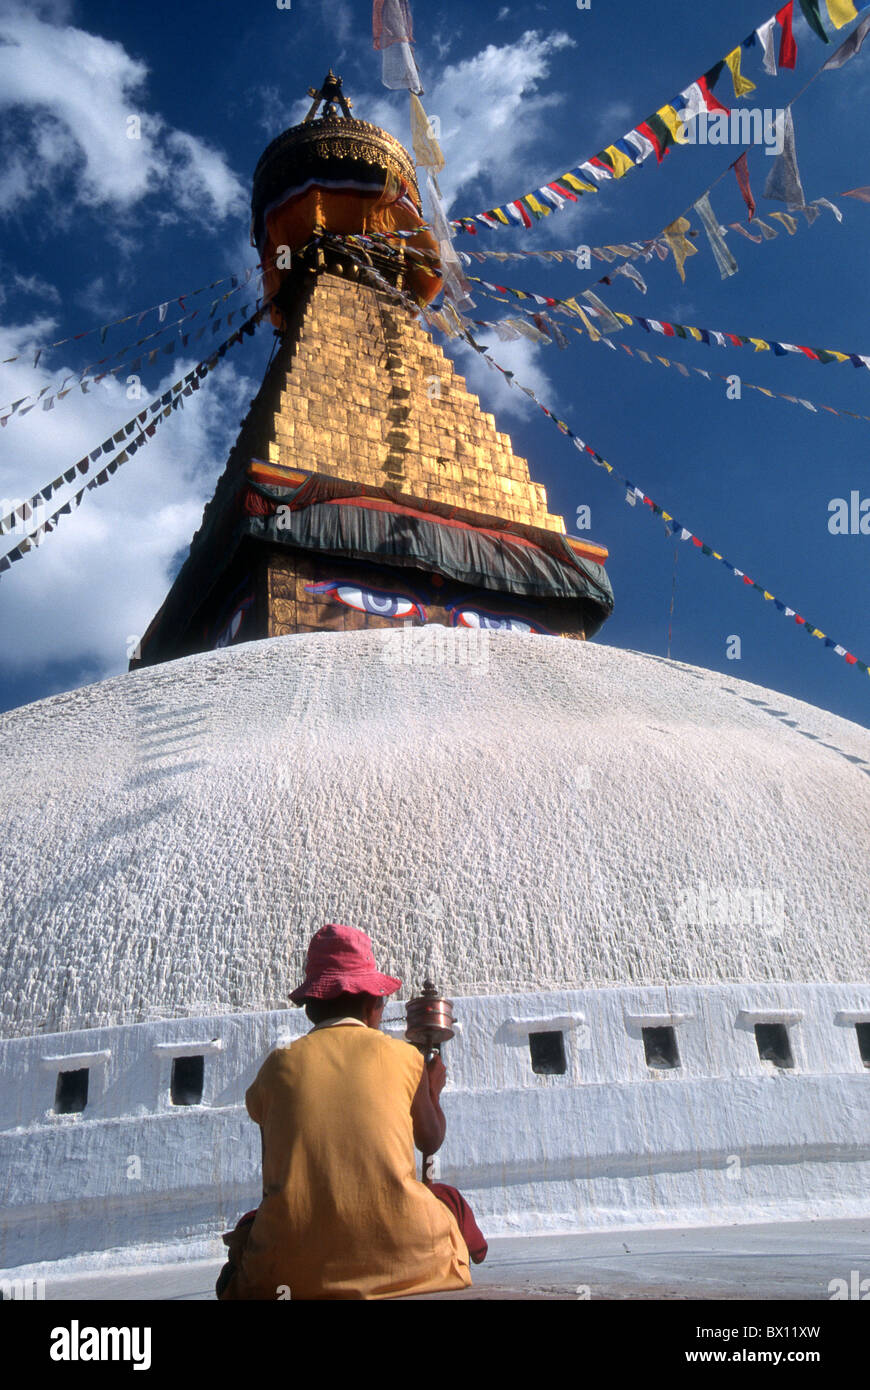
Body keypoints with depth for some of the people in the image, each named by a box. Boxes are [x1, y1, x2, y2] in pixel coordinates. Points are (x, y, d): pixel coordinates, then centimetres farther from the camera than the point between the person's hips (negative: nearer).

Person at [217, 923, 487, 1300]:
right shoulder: (404, 1057, 5)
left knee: (250, 1226, 33)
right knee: (450, 1200, 30)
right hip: (400, 1252, 0)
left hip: (292, 1268, 1)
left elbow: (274, 1180, 15)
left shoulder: (278, 1066, 6)